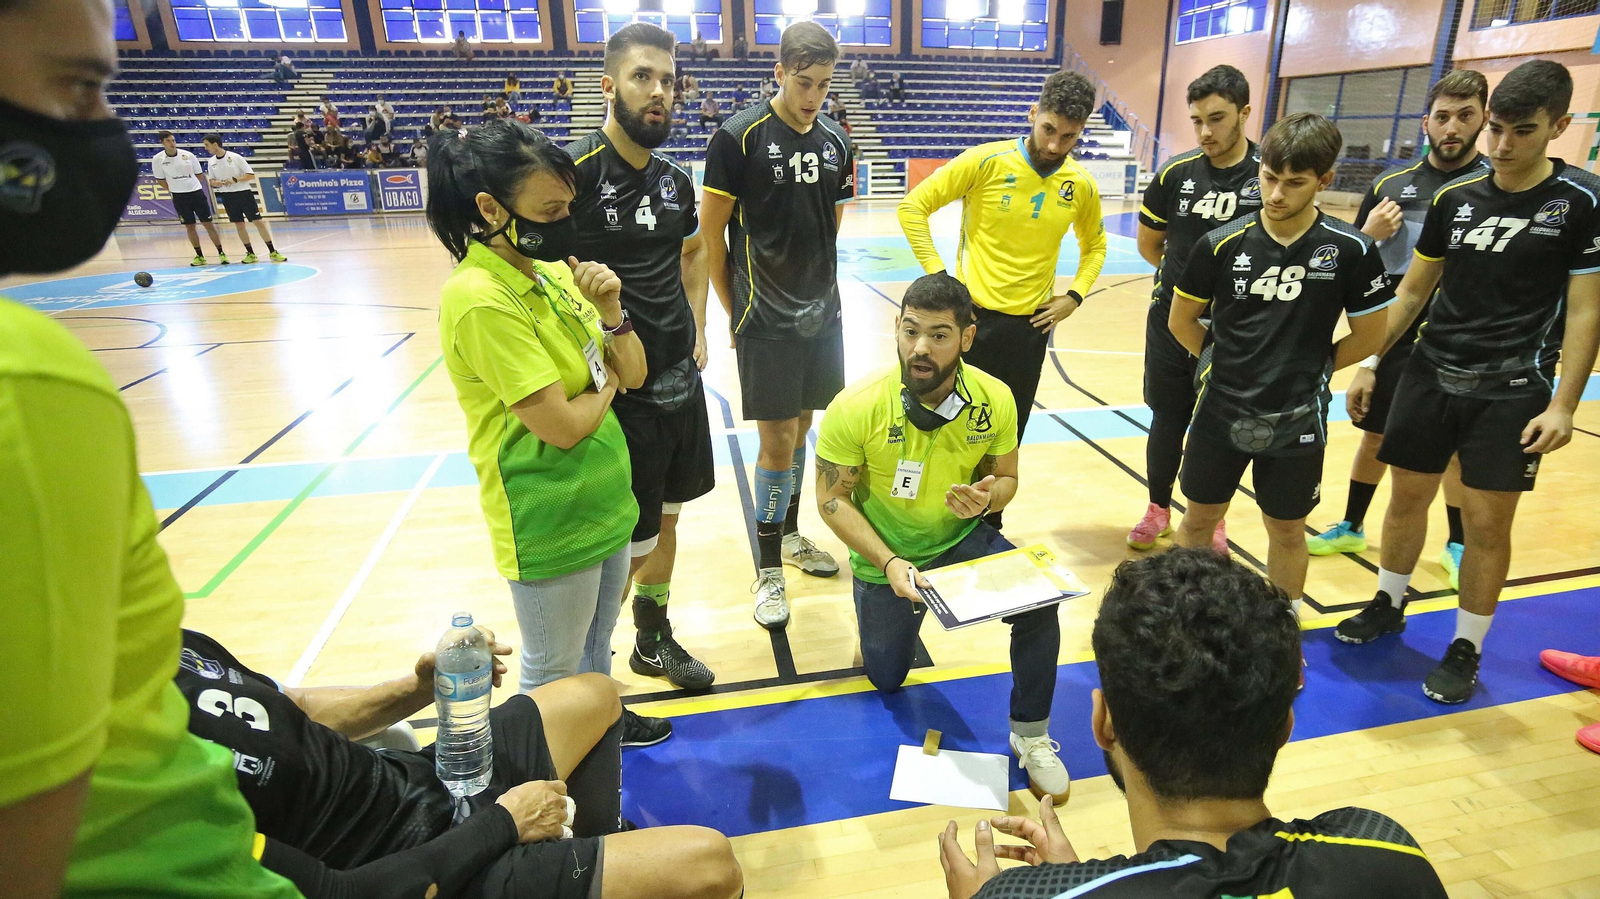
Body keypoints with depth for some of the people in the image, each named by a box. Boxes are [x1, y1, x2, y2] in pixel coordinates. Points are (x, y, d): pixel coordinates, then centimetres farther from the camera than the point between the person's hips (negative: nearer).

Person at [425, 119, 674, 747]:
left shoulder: (553, 270, 3)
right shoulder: (480, 301, -23)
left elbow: (633, 375, 4)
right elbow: (563, 424, -25)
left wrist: (610, 311, -14)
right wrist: (605, 383, -6)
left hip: (604, 498, 8)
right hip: (549, 520, -8)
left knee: (596, 643, 28)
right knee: (553, 671, 15)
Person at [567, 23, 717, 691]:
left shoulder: (675, 179, 7)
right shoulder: (575, 169, -14)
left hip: (679, 379, 7)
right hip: (615, 387, -7)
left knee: (665, 517, 19)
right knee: (623, 544, 2)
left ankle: (654, 640, 41)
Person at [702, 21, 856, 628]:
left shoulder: (836, 141, 6)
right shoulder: (739, 137, -10)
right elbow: (711, 230, -7)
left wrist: (813, 278, 12)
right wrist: (735, 311, -4)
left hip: (822, 313, 5)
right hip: (768, 321, -5)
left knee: (801, 430, 16)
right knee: (778, 441, -2)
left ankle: (789, 534, 35)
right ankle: (770, 570, 14)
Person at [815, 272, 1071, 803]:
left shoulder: (995, 400, -17)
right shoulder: (855, 409, -25)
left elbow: (1005, 477, 0)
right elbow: (833, 500, -15)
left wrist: (989, 497, -25)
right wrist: (889, 564, -26)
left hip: (963, 539, 2)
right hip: (886, 556, -1)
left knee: (1039, 601, -24)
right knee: (886, 680, 12)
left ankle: (1030, 735, 1)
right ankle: (878, 612, 46)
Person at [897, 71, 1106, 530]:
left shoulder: (1081, 185, 1)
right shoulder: (987, 161, -11)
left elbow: (1094, 244, 20)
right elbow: (913, 206, -8)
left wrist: (1075, 294, 5)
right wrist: (938, 274, -12)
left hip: (1031, 323, 3)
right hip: (973, 315, -3)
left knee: (1007, 437, 12)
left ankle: (989, 528, 30)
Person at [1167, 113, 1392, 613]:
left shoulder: (1350, 250, -9)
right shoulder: (1222, 244, -7)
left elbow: (1369, 337, 1)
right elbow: (1181, 321, 4)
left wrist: (1308, 372, 4)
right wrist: (1226, 364, 4)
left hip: (1297, 420, -1)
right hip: (1221, 411, 1)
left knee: (1286, 531, 14)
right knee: (1199, 519, 13)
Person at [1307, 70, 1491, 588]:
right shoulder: (1390, 187, 2)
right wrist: (1368, 235, -14)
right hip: (1395, 340, 2)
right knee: (1376, 435, 14)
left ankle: (1457, 545, 29)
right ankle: (1352, 528, 31)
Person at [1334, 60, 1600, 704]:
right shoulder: (1455, 196, 4)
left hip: (1512, 390, -3)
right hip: (1431, 373, 3)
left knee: (1486, 522, 1)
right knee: (1407, 498, 10)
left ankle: (1466, 649, 18)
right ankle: (1388, 606, 31)